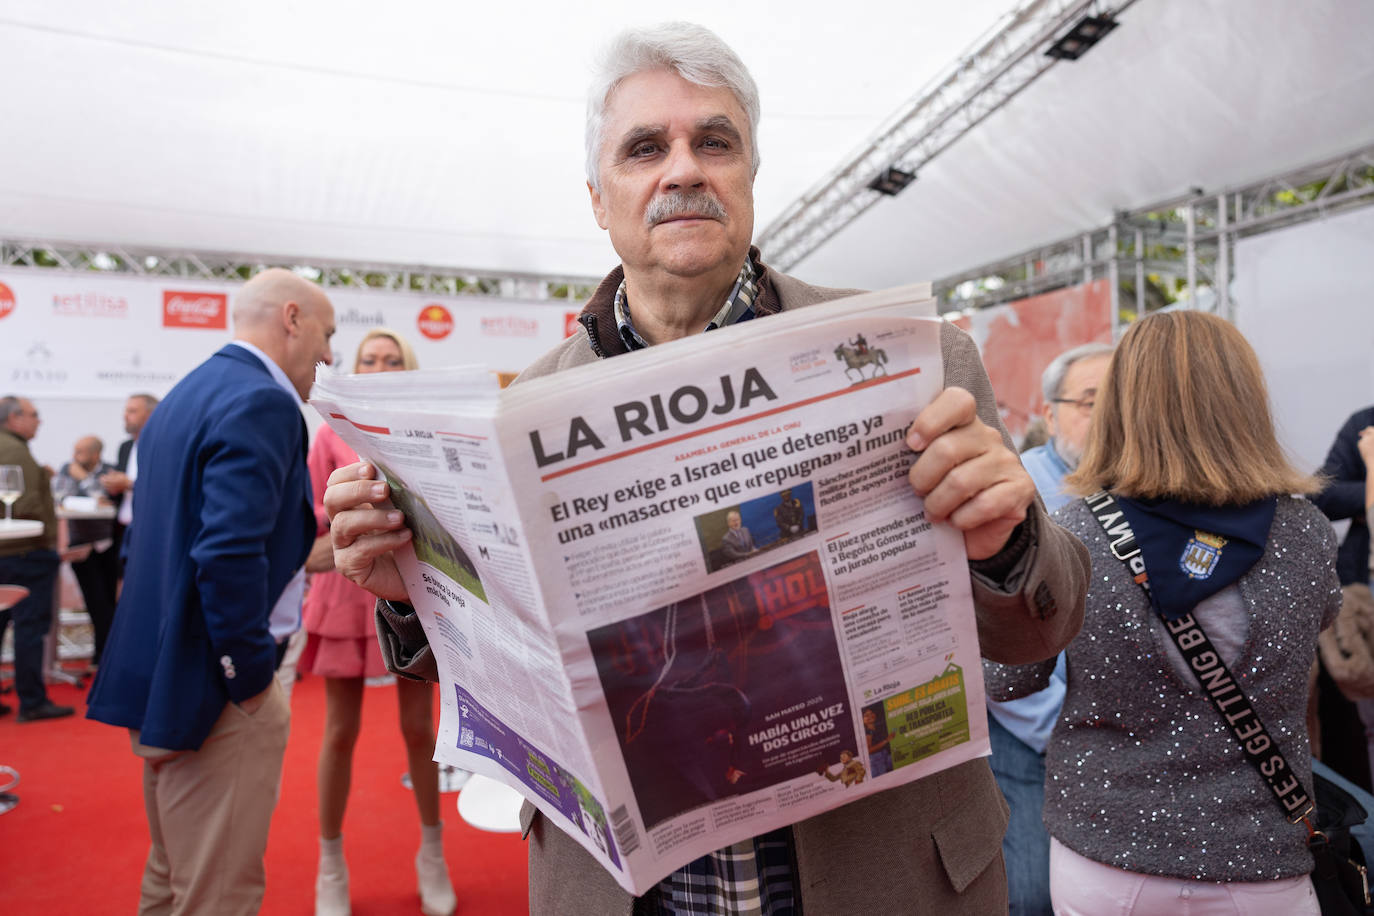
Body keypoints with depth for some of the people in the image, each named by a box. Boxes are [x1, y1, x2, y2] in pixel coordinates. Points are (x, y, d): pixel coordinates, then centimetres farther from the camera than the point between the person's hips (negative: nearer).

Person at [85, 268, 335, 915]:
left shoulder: (185, 395, 14)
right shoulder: (262, 403, -18)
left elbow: (150, 537, 17)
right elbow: (229, 552, -28)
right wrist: (251, 674, -18)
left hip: (158, 673, 10)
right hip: (214, 690, -10)